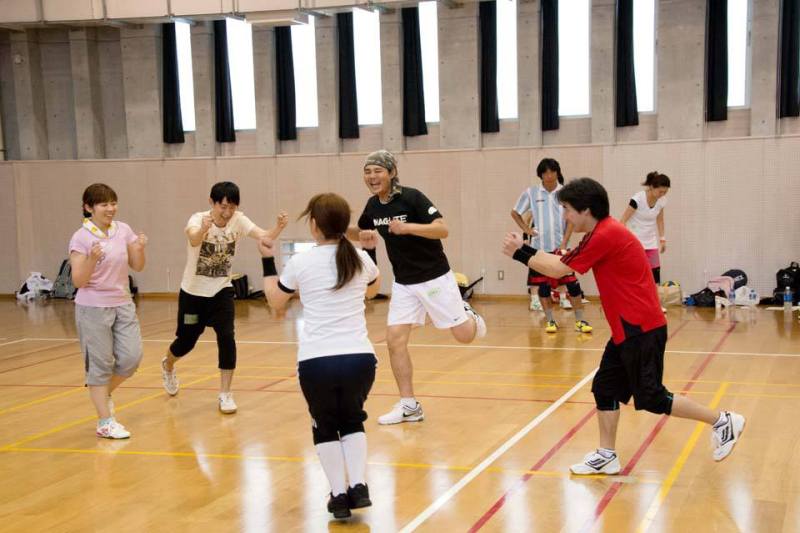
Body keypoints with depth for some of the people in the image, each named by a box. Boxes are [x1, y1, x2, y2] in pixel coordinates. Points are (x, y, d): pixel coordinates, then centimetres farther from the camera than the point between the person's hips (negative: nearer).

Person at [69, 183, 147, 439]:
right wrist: (92, 259, -30)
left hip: (123, 305, 5)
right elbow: (78, 281, -14)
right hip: (93, 309, -5)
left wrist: (140, 250, -12)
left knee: (131, 357, 0)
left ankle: (103, 393, 29)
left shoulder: (123, 230, 2)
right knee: (101, 363, 1)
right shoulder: (81, 238, -12)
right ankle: (105, 422, 10)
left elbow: (137, 267, 8)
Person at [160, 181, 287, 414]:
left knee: (226, 338, -17)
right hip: (192, 292, -1)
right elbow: (194, 240, -46)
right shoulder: (198, 219, -23)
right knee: (186, 341, 13)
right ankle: (168, 366, 49)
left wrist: (278, 228, -53)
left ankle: (225, 394, -3)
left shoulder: (238, 220, -15)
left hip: (221, 291, 2)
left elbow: (264, 236, -32)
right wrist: (203, 229, -69)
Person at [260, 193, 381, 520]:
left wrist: (268, 261, 23)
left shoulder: (300, 263, -2)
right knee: (352, 420, 25)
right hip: (360, 358, 2)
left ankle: (339, 494, 11)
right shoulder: (361, 259, 6)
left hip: (316, 361, -2)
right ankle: (358, 487, 9)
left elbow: (275, 302, 15)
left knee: (325, 426, 20)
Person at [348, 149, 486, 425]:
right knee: (395, 340, -7)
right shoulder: (373, 206, 1)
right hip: (403, 283, 5)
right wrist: (342, 229, -4)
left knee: (464, 335, 1)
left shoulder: (412, 198, -19)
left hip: (434, 277, -5)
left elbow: (442, 229, -26)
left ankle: (467, 314, 38)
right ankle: (409, 405, 3)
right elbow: (360, 233, 18)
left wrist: (407, 227, -37)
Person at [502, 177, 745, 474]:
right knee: (605, 388, 10)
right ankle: (607, 457, 17)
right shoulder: (601, 234, 11)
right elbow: (562, 261, 15)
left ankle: (723, 422, 9)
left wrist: (520, 255, -4)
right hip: (627, 330, 10)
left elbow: (559, 270, -15)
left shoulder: (606, 235, -20)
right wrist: (528, 250, 7)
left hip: (641, 329, -10)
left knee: (651, 399, -3)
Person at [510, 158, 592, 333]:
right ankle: (550, 320, 16)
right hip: (540, 247, 1)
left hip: (561, 246, -1)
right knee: (542, 285, 4)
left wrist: (564, 243, -9)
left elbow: (571, 220, -1)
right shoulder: (530, 193, 0)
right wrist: (527, 229, 0)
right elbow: (515, 213, 11)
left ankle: (580, 320, 4)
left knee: (572, 283, -4)